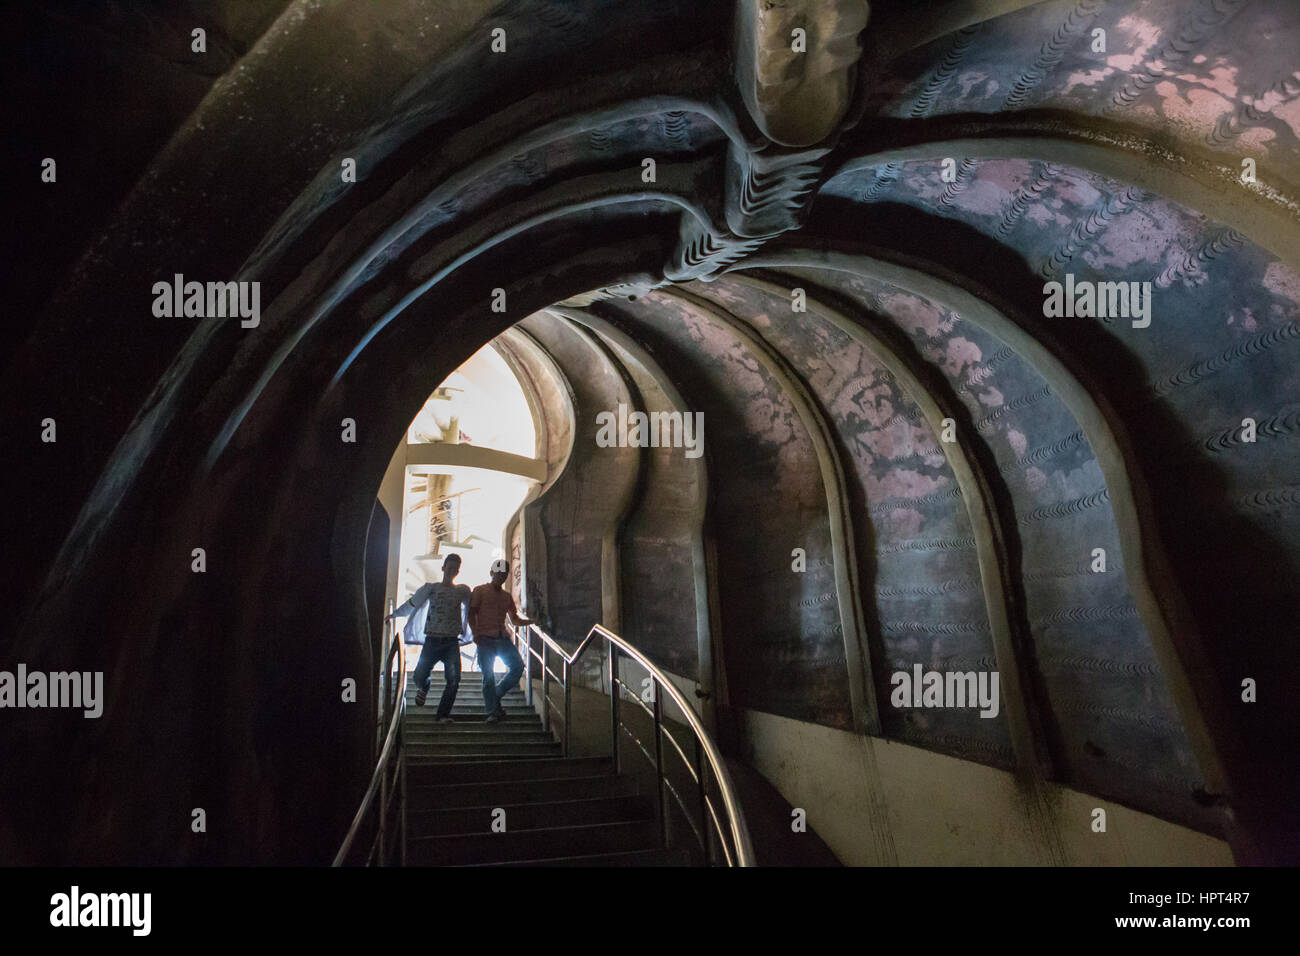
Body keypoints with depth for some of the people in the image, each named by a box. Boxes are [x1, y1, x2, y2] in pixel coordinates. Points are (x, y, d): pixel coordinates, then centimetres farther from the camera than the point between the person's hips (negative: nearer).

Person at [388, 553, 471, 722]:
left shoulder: (463, 590, 13)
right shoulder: (431, 587, 10)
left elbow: (469, 610, 28)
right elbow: (412, 604, 15)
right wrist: (393, 614, 15)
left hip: (452, 641, 1)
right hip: (432, 639, -1)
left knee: (454, 679, -12)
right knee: (420, 675, -9)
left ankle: (443, 715, -1)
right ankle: (423, 688, 28)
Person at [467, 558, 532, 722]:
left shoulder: (506, 596, 20)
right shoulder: (480, 591, 6)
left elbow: (515, 619, 23)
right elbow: (471, 613, -1)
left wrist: (531, 621, 5)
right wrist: (475, 633, -14)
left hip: (503, 638, 5)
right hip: (486, 639, -4)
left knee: (518, 667, -10)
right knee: (488, 675, -7)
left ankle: (496, 696, 8)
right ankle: (492, 712, 0)